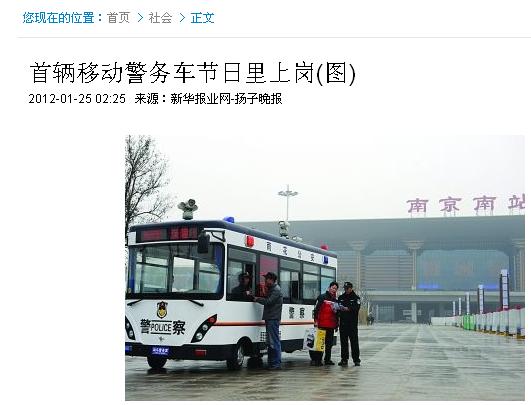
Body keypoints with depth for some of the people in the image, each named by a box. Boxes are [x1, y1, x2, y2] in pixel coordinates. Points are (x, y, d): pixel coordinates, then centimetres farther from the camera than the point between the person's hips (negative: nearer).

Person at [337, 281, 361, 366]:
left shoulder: (356, 298, 3)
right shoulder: (341, 297, 16)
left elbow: (356, 308, -13)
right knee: (343, 342, 5)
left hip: (352, 323, -4)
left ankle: (356, 360, 3)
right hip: (343, 323, 4)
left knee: (354, 342, -2)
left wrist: (348, 309, -29)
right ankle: (344, 359, 10)